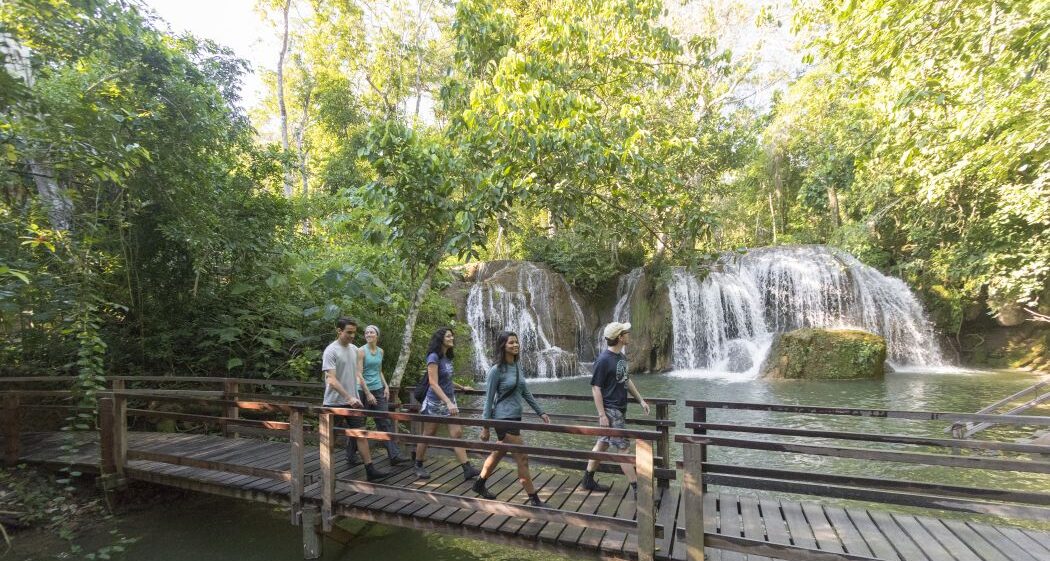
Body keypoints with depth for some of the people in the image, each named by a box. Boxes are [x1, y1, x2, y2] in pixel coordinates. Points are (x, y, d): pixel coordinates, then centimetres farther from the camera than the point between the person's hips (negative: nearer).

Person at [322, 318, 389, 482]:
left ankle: (370, 470, 3)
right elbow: (331, 380, -22)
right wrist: (349, 397, -29)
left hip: (352, 401, 6)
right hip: (335, 403, -6)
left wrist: (354, 396, 15)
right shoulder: (331, 351, -15)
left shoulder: (354, 349, 6)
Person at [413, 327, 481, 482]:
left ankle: (467, 469, -1)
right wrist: (448, 403, -30)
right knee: (428, 435, 7)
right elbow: (434, 384, -23)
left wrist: (462, 387, 30)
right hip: (435, 402, -7)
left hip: (450, 400, 7)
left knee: (457, 433, 0)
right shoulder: (434, 357, -17)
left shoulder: (447, 357, 5)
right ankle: (418, 466, 26)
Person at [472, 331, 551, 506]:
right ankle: (534, 499, 9)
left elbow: (526, 393, 14)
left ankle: (479, 484, 39)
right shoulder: (496, 370, -14)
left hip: (515, 417, 8)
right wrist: (485, 427, -10)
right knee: (522, 459, -3)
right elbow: (489, 399, -11)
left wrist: (541, 412, 13)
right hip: (503, 419, -8)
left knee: (498, 454, 21)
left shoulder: (516, 367, 7)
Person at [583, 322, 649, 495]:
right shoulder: (603, 360, -19)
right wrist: (602, 414, -20)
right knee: (624, 447, -3)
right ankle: (637, 489, 6)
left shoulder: (621, 356, 7)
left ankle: (588, 480, 27)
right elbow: (596, 388, -18)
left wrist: (641, 400, 18)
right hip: (610, 410, -9)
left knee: (603, 443, 15)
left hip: (620, 408, 9)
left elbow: (626, 380, 19)